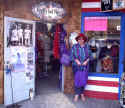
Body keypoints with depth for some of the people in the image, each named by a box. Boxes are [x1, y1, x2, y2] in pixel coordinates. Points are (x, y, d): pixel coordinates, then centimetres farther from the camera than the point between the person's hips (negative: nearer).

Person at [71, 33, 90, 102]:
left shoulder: (87, 47, 2)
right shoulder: (74, 47, -3)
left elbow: (90, 56, 6)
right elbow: (71, 56, -3)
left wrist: (86, 61, -10)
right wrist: (76, 61, -16)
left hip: (85, 66, 2)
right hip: (76, 66, -2)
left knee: (83, 80, 6)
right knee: (77, 80, -2)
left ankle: (82, 93, 23)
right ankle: (77, 94, 11)